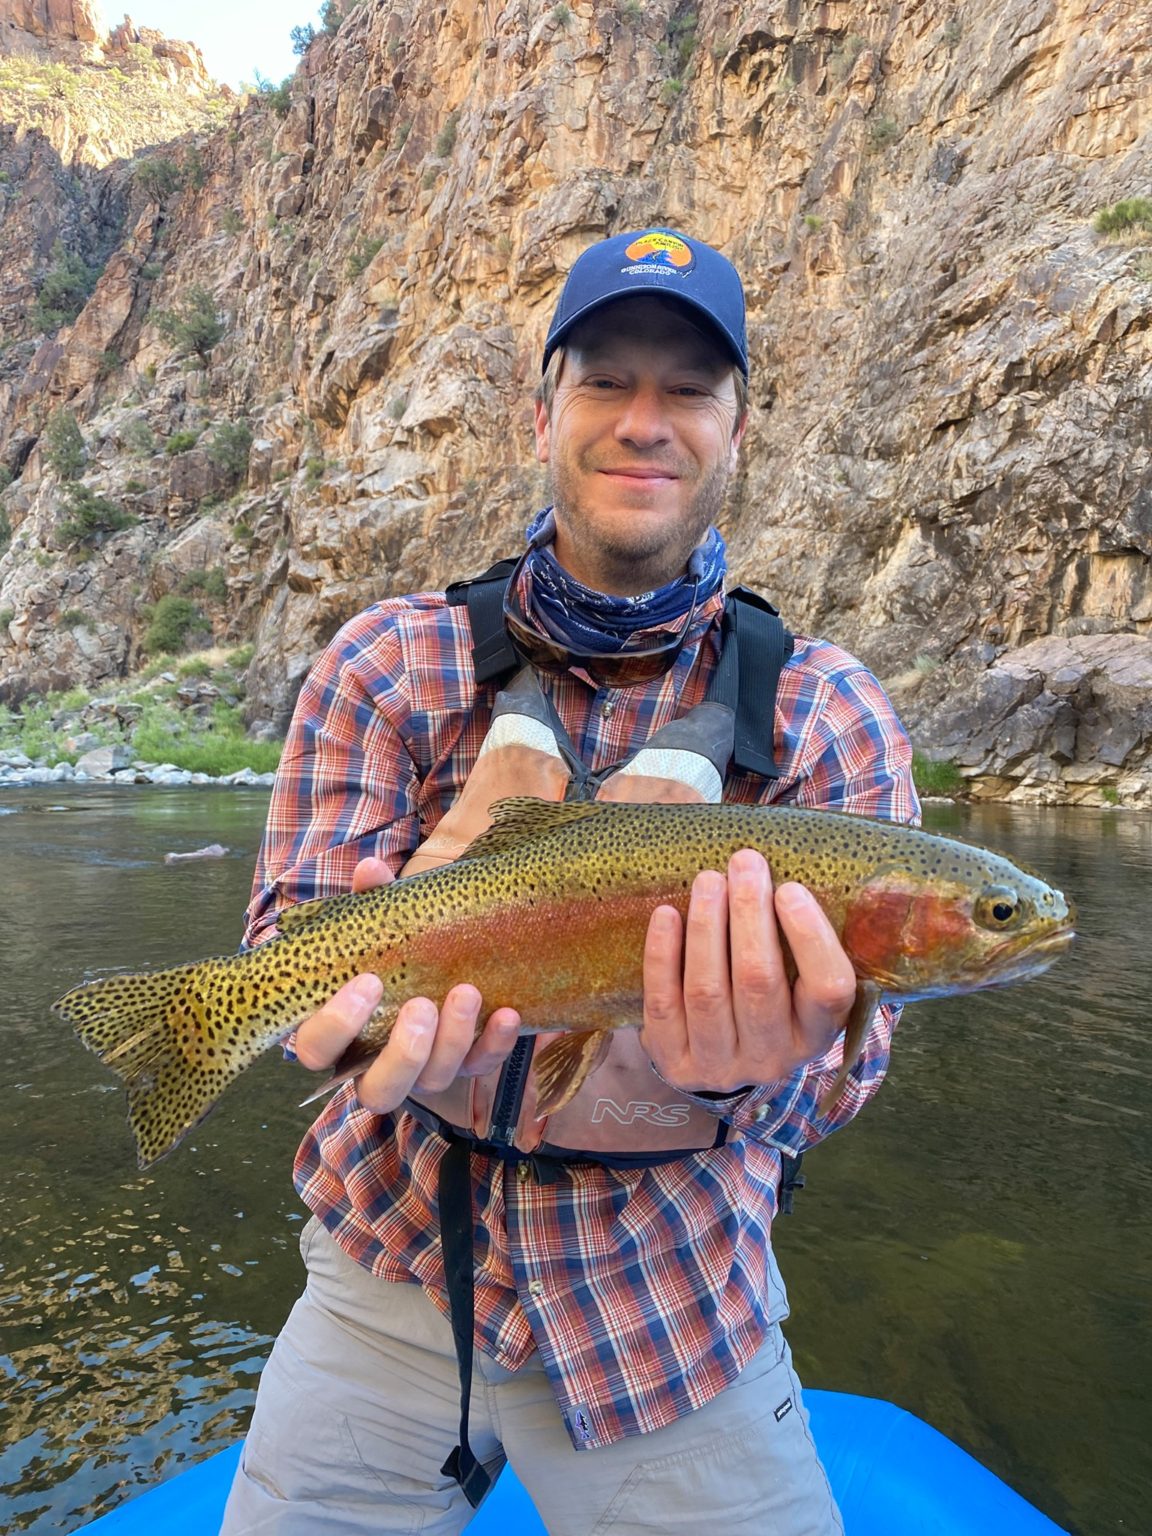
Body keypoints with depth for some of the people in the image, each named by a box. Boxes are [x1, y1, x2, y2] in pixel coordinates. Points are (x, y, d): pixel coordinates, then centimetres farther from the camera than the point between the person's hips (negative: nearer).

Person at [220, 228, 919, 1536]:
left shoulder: (826, 717, -9)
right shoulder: (392, 662, -7)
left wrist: (751, 1060, -37)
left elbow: (835, 1066, -13)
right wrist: (382, 987, -34)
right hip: (392, 1272, 1)